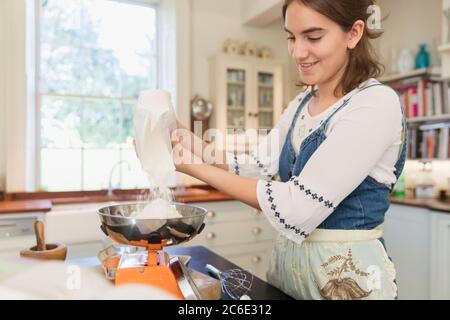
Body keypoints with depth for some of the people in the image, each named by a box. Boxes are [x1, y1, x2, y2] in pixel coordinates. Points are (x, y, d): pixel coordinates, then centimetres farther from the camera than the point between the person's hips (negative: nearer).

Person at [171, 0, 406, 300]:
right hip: (288, 258, 7)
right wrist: (195, 146, -10)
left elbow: (298, 208, -26)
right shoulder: (302, 102, 5)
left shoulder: (377, 104, -20)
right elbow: (261, 164, 2)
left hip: (346, 274, -7)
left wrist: (198, 168, -21)